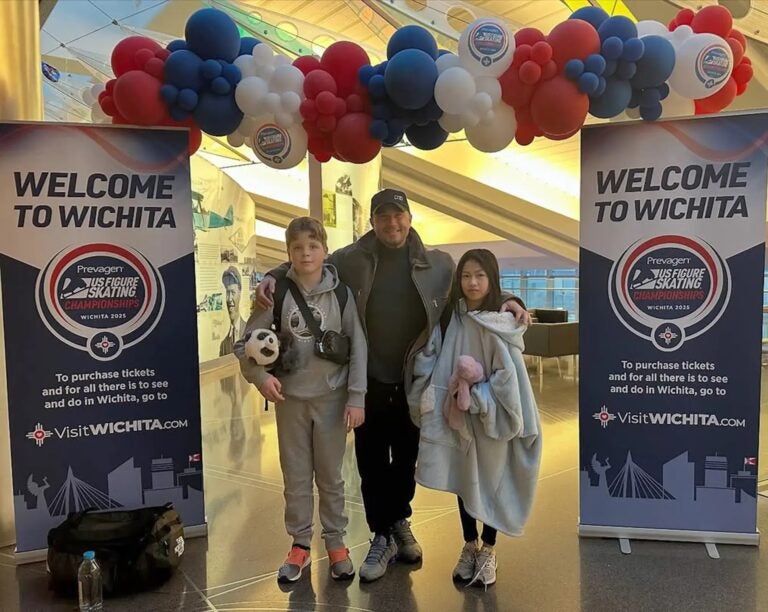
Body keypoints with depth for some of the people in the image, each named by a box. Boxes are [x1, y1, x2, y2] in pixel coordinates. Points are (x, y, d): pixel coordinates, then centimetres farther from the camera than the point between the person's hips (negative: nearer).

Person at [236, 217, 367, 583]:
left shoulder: (341, 293, -5)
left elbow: (358, 347, -3)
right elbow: (246, 342, 0)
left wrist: (356, 397, -6)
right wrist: (260, 376, -16)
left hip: (331, 397, 0)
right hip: (290, 398, 1)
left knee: (330, 476, 13)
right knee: (295, 477, 12)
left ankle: (336, 544, 28)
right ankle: (300, 544, 28)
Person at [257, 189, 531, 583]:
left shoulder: (438, 264, -1)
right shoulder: (351, 259, -4)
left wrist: (505, 300, -6)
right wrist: (273, 277, -10)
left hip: (414, 382, 1)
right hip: (369, 382, -1)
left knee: (406, 459, 18)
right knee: (371, 462, 10)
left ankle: (399, 523, 42)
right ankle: (382, 536, 28)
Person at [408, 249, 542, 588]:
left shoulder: (502, 324, -13)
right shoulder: (453, 320, -3)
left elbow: (509, 376, -14)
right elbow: (439, 368, 1)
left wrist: (477, 397, -15)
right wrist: (456, 397, -13)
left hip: (494, 417, -3)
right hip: (458, 415, 4)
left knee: (492, 481, 11)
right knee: (463, 480, 15)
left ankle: (488, 550, 29)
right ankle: (469, 546, 33)